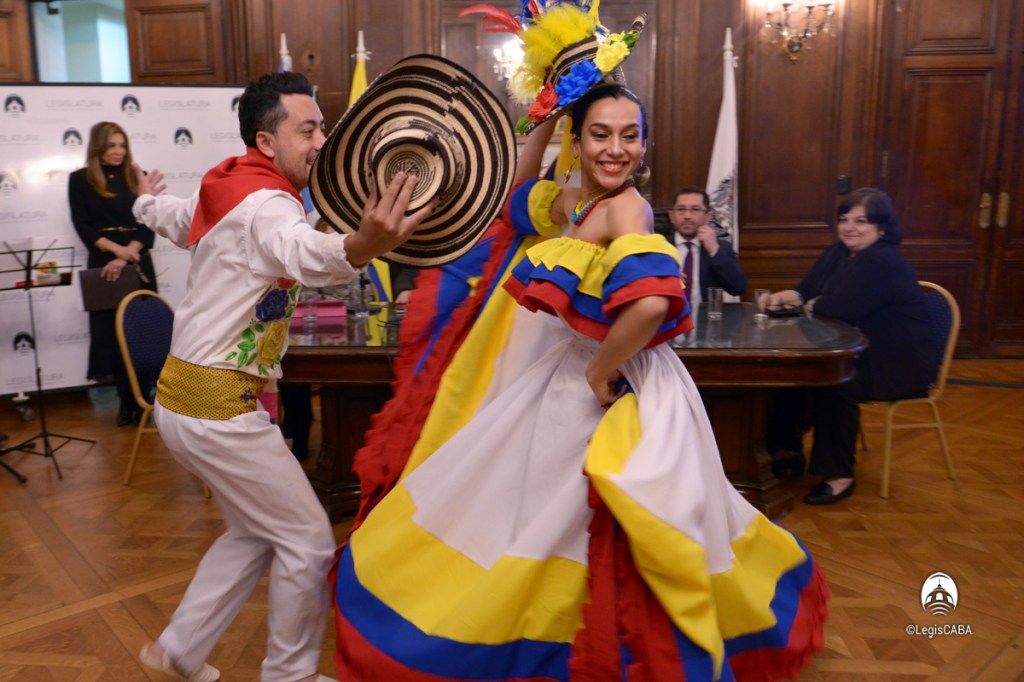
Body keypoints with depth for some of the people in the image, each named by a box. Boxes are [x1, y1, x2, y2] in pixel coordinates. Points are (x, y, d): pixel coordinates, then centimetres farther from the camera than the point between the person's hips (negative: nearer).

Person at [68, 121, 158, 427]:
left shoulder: (136, 177, 9)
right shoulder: (80, 180, 6)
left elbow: (148, 224, 1)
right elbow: (82, 225, 0)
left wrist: (126, 257, -13)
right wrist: (116, 248, -16)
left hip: (138, 262, 1)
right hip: (102, 263, 0)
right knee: (111, 332, 1)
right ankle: (126, 400, 9)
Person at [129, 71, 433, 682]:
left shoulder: (231, 193, 11)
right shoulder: (266, 204, -19)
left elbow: (171, 217, 34)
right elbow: (302, 250, -45)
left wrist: (146, 202, 58)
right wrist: (362, 245, -68)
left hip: (186, 396, 10)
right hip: (218, 406, -10)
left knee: (255, 534, 21)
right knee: (308, 540, 0)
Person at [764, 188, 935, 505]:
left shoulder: (883, 263, -22)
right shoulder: (838, 253, 9)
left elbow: (842, 308, -29)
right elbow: (808, 291, 7)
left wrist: (811, 304, -7)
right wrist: (785, 297, -17)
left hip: (898, 365, -10)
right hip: (861, 354, 10)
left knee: (831, 383, -31)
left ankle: (839, 476, -16)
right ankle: (788, 449, 12)